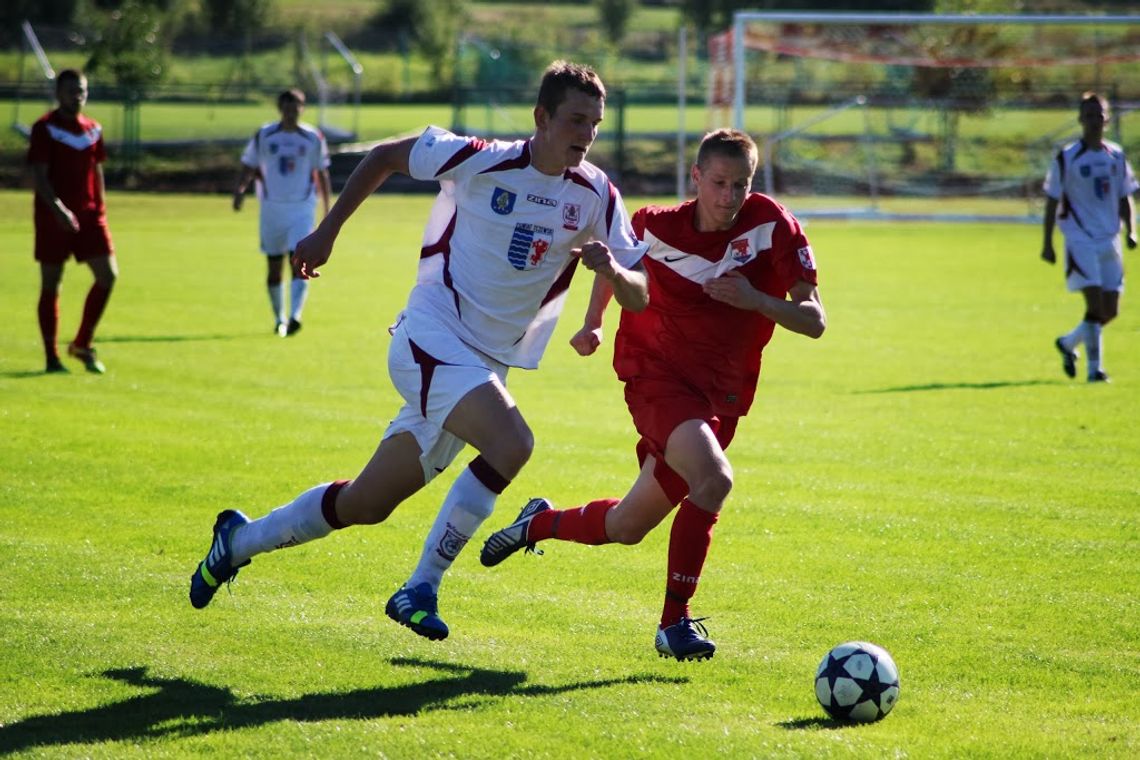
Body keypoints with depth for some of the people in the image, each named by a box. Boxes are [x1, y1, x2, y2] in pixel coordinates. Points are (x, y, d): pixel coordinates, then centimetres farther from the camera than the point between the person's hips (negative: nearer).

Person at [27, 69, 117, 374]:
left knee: (108, 274, -6)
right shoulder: (45, 128, -7)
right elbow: (39, 174, -13)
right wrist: (58, 209, -25)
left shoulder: (93, 129, 11)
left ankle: (82, 343, 9)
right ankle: (52, 357, 8)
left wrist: (100, 210, 13)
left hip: (89, 215, 5)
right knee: (51, 285, 1)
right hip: (53, 218, -5)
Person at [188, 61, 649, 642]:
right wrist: (327, 231, 6)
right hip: (431, 337, -5)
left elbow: (639, 299, 0)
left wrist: (612, 270, -22)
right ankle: (420, 588, -18)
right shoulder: (480, 160, -11)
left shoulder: (596, 195, 0)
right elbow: (385, 156, 4)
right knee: (511, 443, -30)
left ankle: (241, 539, 32)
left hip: (486, 366, 5)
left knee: (365, 506, 11)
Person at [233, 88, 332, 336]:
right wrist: (240, 188, -13)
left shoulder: (313, 138, 2)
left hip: (302, 209, -1)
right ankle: (279, 319, 21)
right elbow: (249, 167, 7)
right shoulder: (264, 136, 2)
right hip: (272, 208, 2)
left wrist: (327, 211, 11)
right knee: (274, 267, 7)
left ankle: (295, 316, -27)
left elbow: (322, 175, 10)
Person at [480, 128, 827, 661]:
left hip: (720, 398, 3)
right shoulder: (656, 226, -6)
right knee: (714, 478, -30)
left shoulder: (771, 226, -10)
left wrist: (756, 300, -26)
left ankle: (539, 523, 40)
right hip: (657, 379, -3)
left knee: (626, 528, 9)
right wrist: (593, 322, 13)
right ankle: (674, 623, -19)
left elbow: (814, 322, -11)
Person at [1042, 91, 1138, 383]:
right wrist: (1047, 243, -5)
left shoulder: (1116, 156, 10)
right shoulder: (1067, 158, -4)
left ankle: (1068, 343, 28)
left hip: (1110, 240, 5)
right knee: (1095, 303, -15)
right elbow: (1052, 201, -1)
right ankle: (1095, 368, -6)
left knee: (1110, 310, 5)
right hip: (1080, 240, -5)